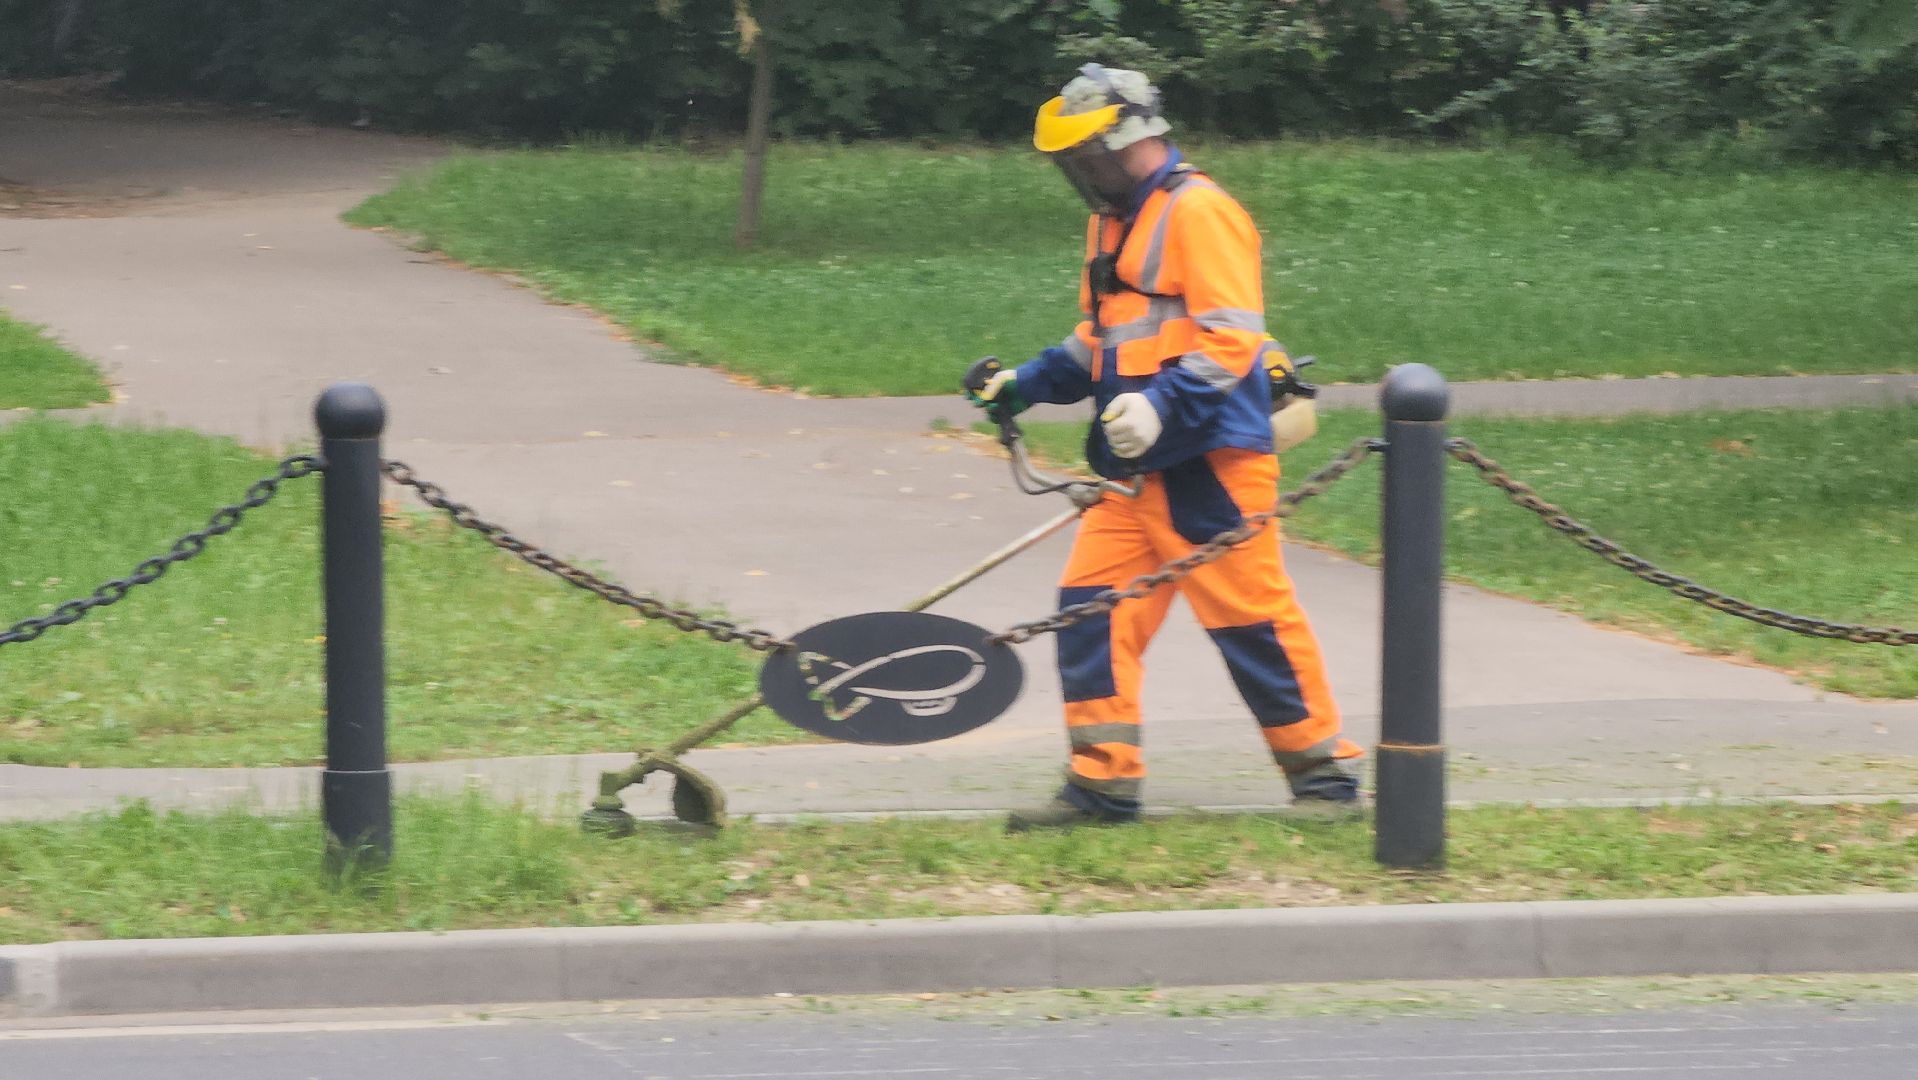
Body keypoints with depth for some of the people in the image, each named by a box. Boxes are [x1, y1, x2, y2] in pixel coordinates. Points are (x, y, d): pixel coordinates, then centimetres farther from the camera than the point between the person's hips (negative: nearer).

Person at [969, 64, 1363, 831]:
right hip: (1134, 469, 9)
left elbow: (1230, 336, -20)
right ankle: (1103, 782, 4)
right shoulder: (1113, 222, 18)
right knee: (1092, 607, 1)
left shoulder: (1199, 212, -12)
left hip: (1209, 463, -9)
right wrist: (1027, 384, 14)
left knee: (1249, 616, -4)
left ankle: (1322, 773, 7)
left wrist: (1162, 405, -30)